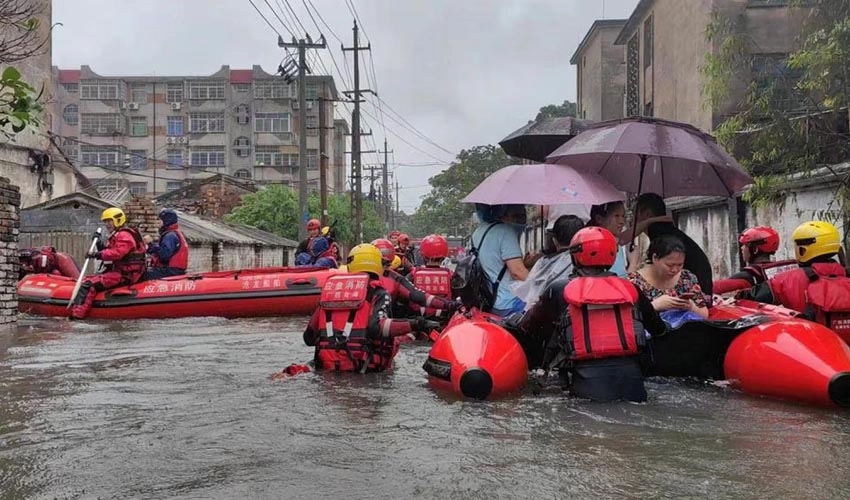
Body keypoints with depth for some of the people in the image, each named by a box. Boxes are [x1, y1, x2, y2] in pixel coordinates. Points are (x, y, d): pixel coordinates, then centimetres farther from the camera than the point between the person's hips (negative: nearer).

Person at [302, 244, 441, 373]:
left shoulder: (330, 286, 14)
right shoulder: (378, 293, 2)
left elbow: (309, 337, 14)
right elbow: (376, 328, -18)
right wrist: (415, 325, -15)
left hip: (325, 364, 3)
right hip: (358, 364, -3)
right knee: (391, 340, 22)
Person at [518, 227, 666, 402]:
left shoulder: (559, 290, 8)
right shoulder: (630, 289, 16)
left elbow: (526, 328, 17)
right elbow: (659, 330, 27)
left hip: (587, 378, -3)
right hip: (631, 377, 3)